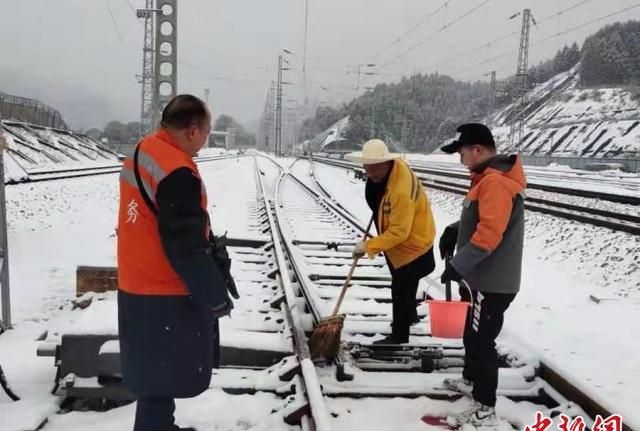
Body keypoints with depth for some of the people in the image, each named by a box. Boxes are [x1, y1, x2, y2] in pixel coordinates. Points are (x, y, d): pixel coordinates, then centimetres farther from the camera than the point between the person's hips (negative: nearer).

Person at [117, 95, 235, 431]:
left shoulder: (140, 154, 7)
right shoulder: (178, 172, -24)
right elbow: (186, 247, -23)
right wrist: (216, 296, -13)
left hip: (138, 287, 10)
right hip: (167, 295, -9)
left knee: (155, 371, 23)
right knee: (164, 375, 4)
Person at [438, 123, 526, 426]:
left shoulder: (496, 181, -23)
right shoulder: (488, 177, 11)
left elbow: (489, 234, -28)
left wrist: (458, 265, -23)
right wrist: (454, 230, 6)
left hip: (493, 282, -10)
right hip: (485, 278, 10)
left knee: (482, 341, -1)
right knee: (473, 334, 24)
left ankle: (485, 407, 10)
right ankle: (471, 380, 43)